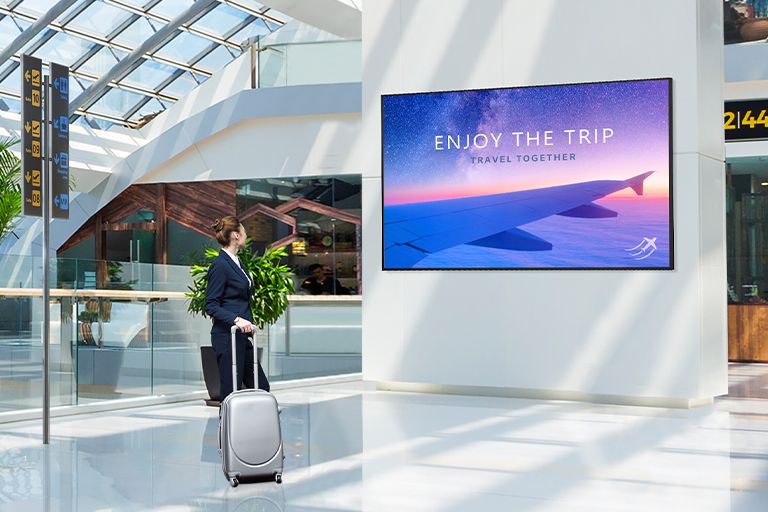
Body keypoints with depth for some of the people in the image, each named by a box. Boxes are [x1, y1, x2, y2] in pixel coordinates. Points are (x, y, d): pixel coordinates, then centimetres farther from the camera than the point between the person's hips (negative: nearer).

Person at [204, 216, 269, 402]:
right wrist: (236, 319, -26)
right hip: (227, 337, -10)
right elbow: (211, 305, -16)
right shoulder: (220, 265, -13)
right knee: (231, 392, -5)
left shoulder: (237, 262, 15)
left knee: (261, 387, 9)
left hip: (242, 337, 10)